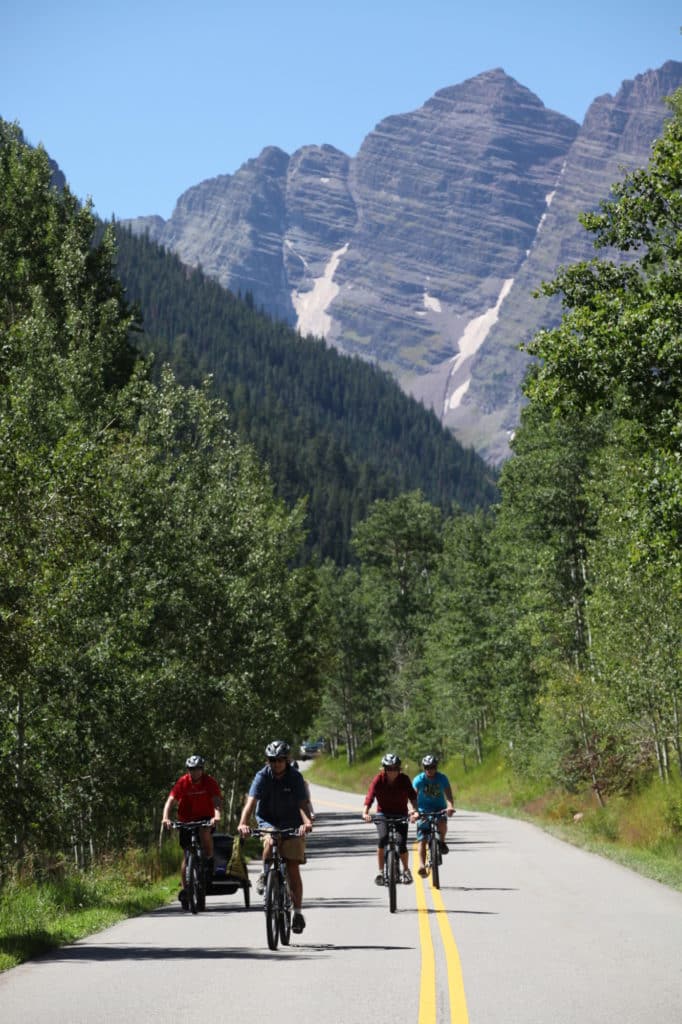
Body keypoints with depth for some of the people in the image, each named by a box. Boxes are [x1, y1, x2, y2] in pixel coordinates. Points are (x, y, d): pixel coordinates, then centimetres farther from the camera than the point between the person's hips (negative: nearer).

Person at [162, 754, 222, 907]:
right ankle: (184, 889, 8)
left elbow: (217, 800, -25)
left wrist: (217, 816, -45)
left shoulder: (209, 782, -13)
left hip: (205, 818, -1)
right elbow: (171, 801, -20)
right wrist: (166, 818, -37)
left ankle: (209, 860, -12)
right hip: (186, 820, 1)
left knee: (205, 832, -35)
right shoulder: (183, 782, -12)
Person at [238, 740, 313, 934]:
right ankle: (265, 874, -5)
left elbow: (302, 804, -24)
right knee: (270, 842, -34)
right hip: (268, 821, 0)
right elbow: (251, 801, -26)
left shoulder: (295, 777, -13)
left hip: (292, 824, 0)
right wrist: (243, 823, -43)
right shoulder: (262, 776, -14)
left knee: (293, 868, -7)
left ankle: (298, 912, 2)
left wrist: (307, 822, -45)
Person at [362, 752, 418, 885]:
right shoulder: (378, 780, -13)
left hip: (401, 814, 0)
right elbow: (369, 798, -21)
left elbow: (412, 796, -17)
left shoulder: (404, 779, -11)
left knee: (402, 844, -13)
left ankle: (406, 870, 15)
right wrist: (365, 813, -38)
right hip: (383, 814, 0)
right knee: (383, 838, -26)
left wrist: (415, 810, -35)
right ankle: (380, 872, -13)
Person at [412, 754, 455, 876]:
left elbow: (448, 795, -19)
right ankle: (422, 866, -14)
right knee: (422, 840, -12)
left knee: (442, 824, -32)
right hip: (423, 810, 0)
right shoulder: (418, 780, -12)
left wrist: (450, 807, -41)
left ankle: (442, 842, -3)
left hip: (439, 808, 0)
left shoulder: (442, 778, -10)